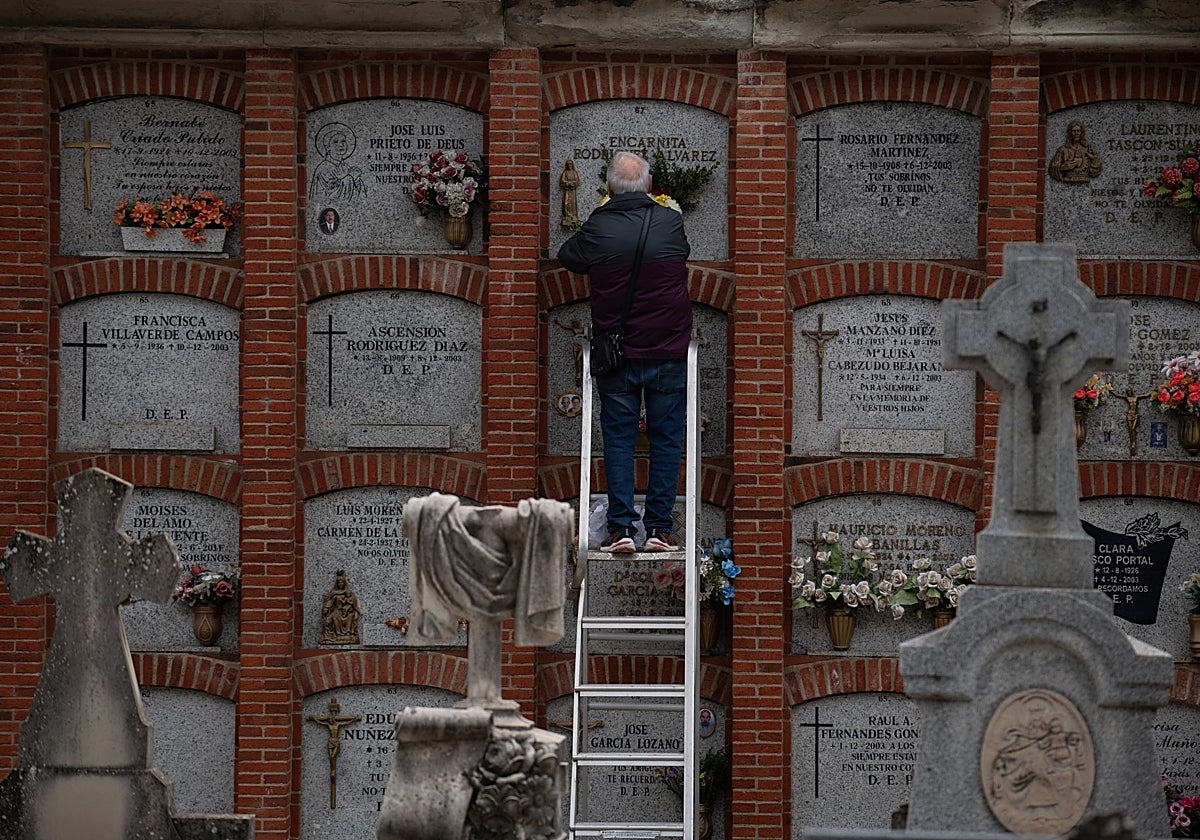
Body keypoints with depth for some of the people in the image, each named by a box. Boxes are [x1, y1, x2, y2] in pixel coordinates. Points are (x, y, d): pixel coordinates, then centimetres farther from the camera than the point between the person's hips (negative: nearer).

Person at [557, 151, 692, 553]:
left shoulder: (597, 229, -7)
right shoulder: (672, 223, -6)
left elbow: (566, 256, 13)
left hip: (615, 355, 0)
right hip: (668, 354, 0)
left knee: (618, 440, 7)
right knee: (665, 440, 8)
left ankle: (621, 528, 2)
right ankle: (659, 528, 7)